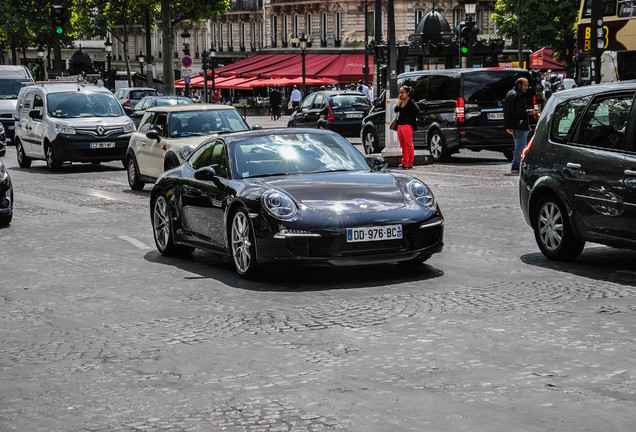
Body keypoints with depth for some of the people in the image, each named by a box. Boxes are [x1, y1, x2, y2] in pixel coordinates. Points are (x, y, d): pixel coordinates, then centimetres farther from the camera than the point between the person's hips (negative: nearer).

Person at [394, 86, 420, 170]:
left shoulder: (410, 102, -9)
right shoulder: (401, 101, 14)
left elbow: (417, 110, -21)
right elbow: (396, 110, 10)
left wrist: (411, 119, -15)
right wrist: (399, 103, -4)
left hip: (407, 125, -9)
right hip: (400, 125, 9)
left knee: (409, 145, -7)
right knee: (403, 146, 13)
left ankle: (409, 164, -7)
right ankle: (404, 163, 20)